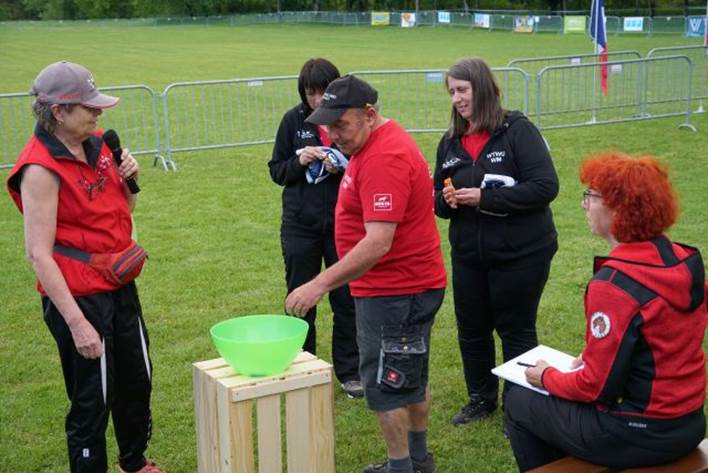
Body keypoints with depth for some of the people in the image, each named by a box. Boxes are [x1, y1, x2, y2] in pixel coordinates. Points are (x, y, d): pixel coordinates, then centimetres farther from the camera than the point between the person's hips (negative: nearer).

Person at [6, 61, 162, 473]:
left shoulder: (96, 146, 3)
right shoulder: (41, 168, -19)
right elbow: (39, 254, -21)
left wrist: (128, 177, -4)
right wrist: (77, 323, -23)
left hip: (120, 287, 8)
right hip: (78, 298, -8)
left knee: (137, 382, 21)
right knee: (92, 401, 4)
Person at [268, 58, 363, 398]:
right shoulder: (294, 120, 0)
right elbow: (276, 171, 5)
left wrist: (342, 168, -19)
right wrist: (299, 162, -14)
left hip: (342, 224, -1)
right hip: (300, 226, 1)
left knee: (346, 300, 8)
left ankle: (348, 370, 23)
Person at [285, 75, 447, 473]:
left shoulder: (385, 159, -24)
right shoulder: (373, 143, 9)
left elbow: (378, 244, -30)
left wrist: (322, 284, -30)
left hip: (396, 291, -11)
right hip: (411, 285, 11)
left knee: (384, 383, -1)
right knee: (411, 376, 19)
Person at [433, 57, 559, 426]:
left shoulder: (517, 130, -12)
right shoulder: (450, 142, 6)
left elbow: (545, 186, -20)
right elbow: (439, 198, 15)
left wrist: (484, 197, -23)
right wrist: (445, 200, -10)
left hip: (520, 253, -6)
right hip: (469, 254, 6)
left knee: (516, 331, 6)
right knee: (471, 329, 15)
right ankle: (481, 399, 36)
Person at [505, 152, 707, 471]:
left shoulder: (614, 285, -26)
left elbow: (597, 386, -21)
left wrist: (548, 377, -3)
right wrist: (596, 354, 12)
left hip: (638, 435, -8)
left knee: (518, 401, 14)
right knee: (559, 393, 29)